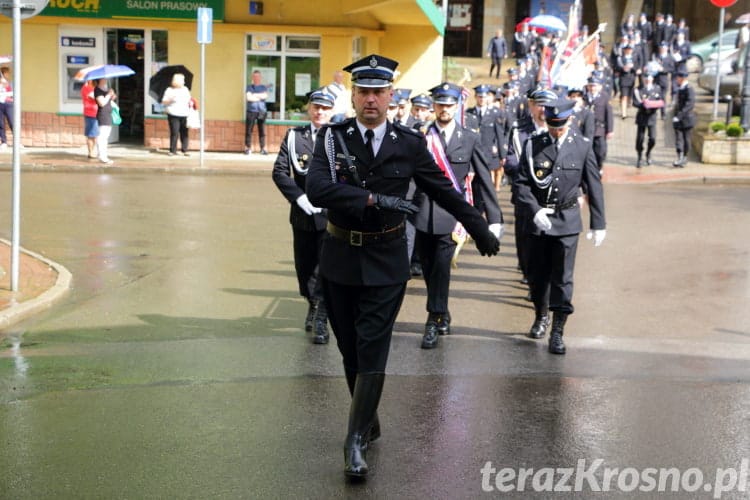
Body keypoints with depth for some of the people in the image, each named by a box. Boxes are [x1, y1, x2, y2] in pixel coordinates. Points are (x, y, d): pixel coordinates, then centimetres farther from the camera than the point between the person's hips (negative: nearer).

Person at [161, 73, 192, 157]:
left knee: (185, 133, -1)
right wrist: (170, 99, -17)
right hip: (173, 115, -4)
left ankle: (184, 150, 6)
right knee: (174, 133, -8)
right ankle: (172, 150, -1)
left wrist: (190, 103, 6)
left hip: (184, 115, 4)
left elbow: (189, 100, 27)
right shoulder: (169, 90, 2)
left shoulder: (185, 89, 16)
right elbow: (164, 102, 0)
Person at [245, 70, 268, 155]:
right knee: (248, 130, -5)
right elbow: (248, 97, -7)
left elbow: (265, 95, -6)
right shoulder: (249, 87, 10)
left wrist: (254, 95, -5)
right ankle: (247, 148, -1)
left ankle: (263, 148, 4)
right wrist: (260, 97, -2)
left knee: (262, 131, 0)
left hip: (262, 111, 1)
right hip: (251, 111, -1)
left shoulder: (264, 87, 15)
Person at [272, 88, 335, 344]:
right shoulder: (294, 136, 4)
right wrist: (301, 198, -11)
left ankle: (321, 320, -2)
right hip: (303, 214, 3)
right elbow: (279, 171, -1)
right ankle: (312, 306, 37)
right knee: (304, 265, 14)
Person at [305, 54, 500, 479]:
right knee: (350, 348, 12)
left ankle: (356, 441, 0)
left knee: (372, 350, -6)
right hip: (340, 257, 2)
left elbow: (445, 190, 8)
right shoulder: (333, 138, -4)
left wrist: (481, 230, 14)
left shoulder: (410, 143, -2)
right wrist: (374, 199, -25)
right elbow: (317, 189, -20)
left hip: (385, 261, -1)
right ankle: (369, 420, 31)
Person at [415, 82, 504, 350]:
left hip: (451, 212, -2)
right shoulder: (420, 136, 3)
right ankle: (442, 316, 29)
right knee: (429, 268, 10)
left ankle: (434, 322, -1)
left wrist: (494, 218, 3)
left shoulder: (470, 139, 3)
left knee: (441, 266, -10)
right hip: (424, 212, 2)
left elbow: (483, 180, 4)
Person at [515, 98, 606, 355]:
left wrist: (598, 223, 4)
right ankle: (541, 315, 37)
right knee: (537, 275, 13)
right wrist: (535, 210, -17)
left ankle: (557, 331, 3)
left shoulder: (582, 146, -1)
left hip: (567, 222, -1)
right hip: (538, 220, 1)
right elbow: (522, 184, -2)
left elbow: (594, 186, 3)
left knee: (562, 278, -4)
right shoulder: (533, 145, -1)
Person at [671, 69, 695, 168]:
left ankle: (684, 158, 12)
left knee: (686, 140, 5)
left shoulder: (689, 89, -15)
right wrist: (675, 116, 14)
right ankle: (679, 158, 5)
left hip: (686, 119, -7)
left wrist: (679, 116, -25)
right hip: (678, 119, 7)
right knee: (678, 139, 2)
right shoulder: (680, 89, 11)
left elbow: (689, 105, -22)